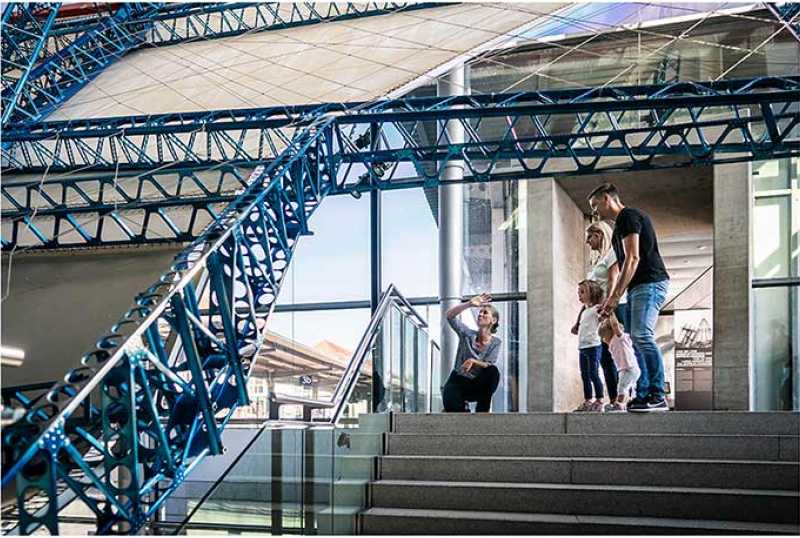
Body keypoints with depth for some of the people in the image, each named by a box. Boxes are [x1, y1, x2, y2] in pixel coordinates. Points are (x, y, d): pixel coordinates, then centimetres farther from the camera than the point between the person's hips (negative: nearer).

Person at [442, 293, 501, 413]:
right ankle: (461, 408, 4)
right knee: (453, 406, -35)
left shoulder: (495, 342, -2)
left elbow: (490, 365, -15)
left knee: (493, 371, -32)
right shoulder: (468, 334, -2)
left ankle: (483, 411, -20)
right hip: (457, 382, -1)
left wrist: (473, 361, -35)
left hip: (476, 385, 1)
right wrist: (469, 304, -29)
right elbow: (450, 316, -16)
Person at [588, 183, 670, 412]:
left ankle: (658, 396, -21)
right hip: (640, 287, 11)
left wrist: (615, 296, -17)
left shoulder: (628, 216, -6)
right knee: (637, 340, 6)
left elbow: (633, 258, -15)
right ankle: (643, 395, 5)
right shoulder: (622, 222, 26)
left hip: (649, 284, -11)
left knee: (642, 336, -19)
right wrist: (611, 300, 24)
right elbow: (625, 265, 28)